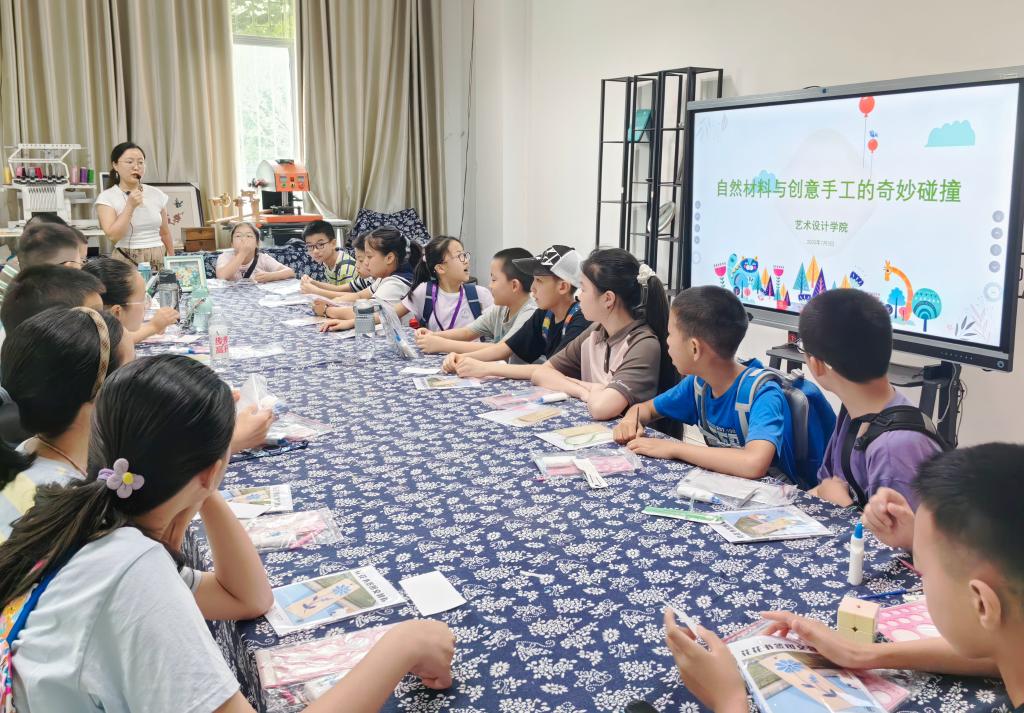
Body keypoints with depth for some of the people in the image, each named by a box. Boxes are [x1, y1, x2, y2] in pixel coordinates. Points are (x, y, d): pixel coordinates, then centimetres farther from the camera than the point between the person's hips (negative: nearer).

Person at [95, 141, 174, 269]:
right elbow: (112, 236, -12)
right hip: (127, 262, -3)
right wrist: (130, 206, -13)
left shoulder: (157, 194, 8)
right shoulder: (106, 197, -1)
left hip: (159, 260, 3)